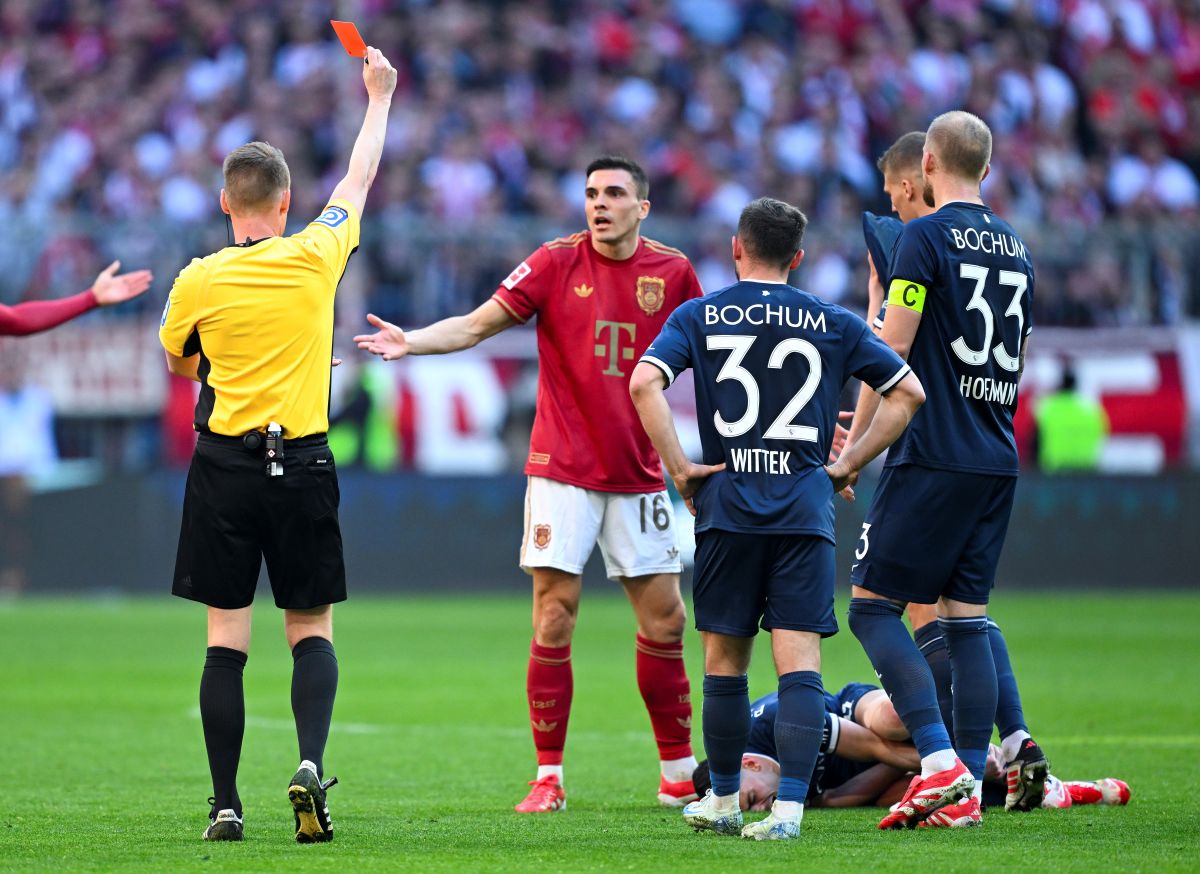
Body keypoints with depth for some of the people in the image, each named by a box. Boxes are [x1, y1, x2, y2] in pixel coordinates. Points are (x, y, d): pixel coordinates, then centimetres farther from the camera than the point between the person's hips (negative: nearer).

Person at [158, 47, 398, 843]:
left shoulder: (198, 282, -6)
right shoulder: (316, 257, -4)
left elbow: (179, 363, 13)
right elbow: (360, 177, 13)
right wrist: (380, 96, 27)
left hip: (224, 466, 0)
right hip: (304, 465, 0)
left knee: (226, 640, 2)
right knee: (312, 633, 7)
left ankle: (226, 804, -1)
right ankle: (311, 763, -16)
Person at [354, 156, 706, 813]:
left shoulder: (672, 272, 2)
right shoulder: (557, 263, -3)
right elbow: (476, 325, -6)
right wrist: (409, 342, -21)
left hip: (637, 475, 2)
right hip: (563, 472, -2)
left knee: (664, 621, 3)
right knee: (553, 620, -6)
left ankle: (678, 775, 14)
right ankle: (548, 777, 0)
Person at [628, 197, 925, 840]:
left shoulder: (700, 317, 5)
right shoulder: (833, 324, 9)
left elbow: (644, 382, -10)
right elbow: (907, 392, 8)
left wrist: (680, 468, -4)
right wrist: (849, 464, 10)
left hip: (727, 505, 0)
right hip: (806, 511, 0)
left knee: (724, 660, 13)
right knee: (799, 660, -4)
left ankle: (723, 801, 24)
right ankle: (788, 806, -16)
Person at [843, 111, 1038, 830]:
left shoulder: (928, 236, -8)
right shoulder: (1016, 246, 14)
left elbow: (892, 351, -11)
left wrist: (852, 444, -3)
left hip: (934, 455, -7)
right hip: (999, 460, 7)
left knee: (874, 605, -3)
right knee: (967, 619, 8)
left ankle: (942, 763, -16)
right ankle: (968, 788, 4)